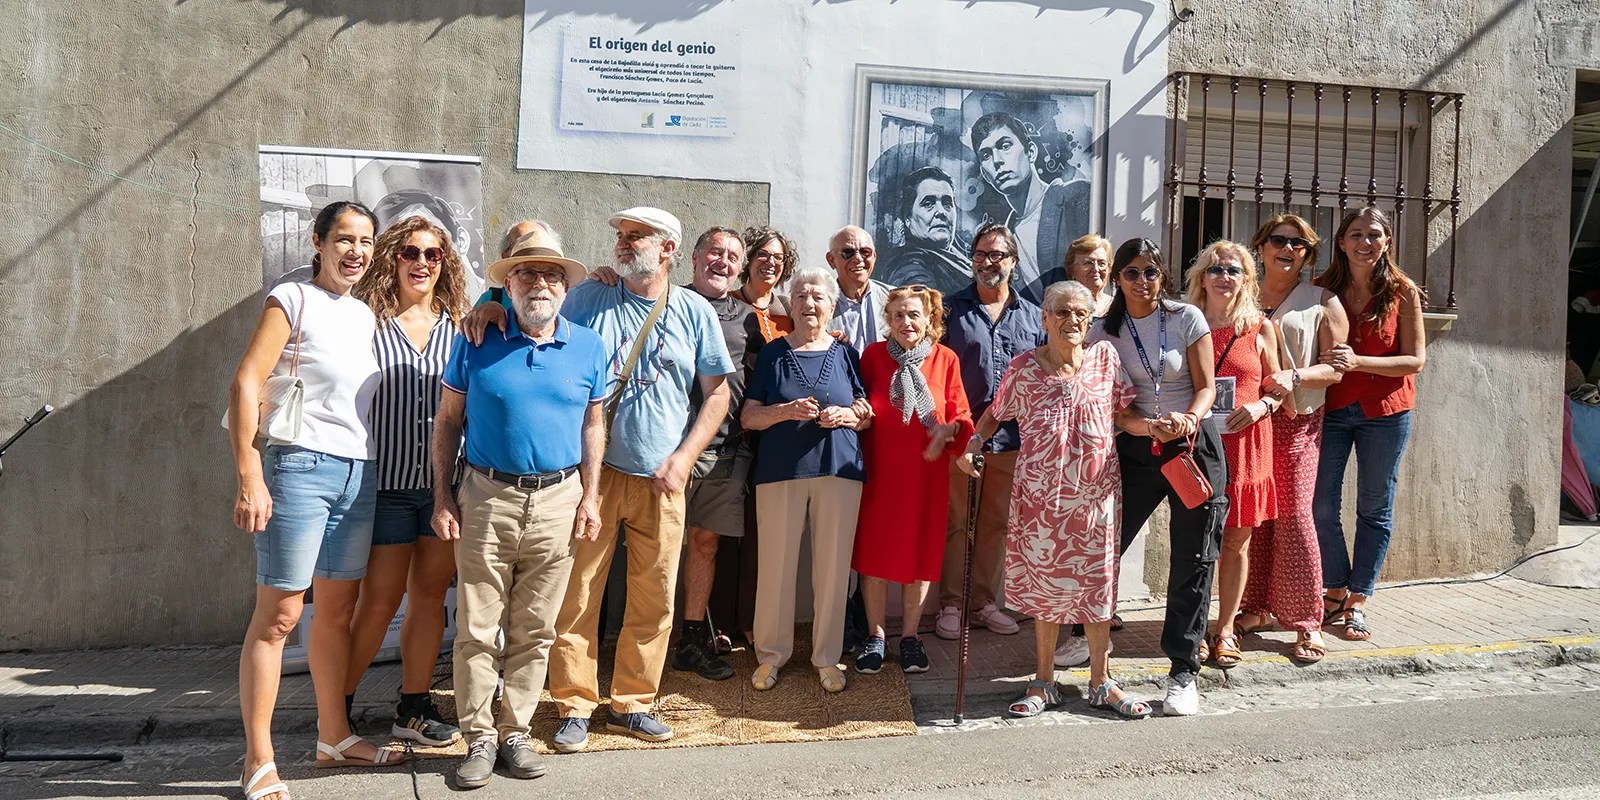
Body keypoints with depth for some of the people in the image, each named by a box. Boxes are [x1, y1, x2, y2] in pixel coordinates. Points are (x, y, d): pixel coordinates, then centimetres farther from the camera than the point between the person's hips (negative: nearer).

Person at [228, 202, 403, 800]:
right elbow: (245, 383, -11)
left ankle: (334, 736, 26)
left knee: (337, 610, 14)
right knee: (278, 615, -3)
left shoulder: (366, 315, 16)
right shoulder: (292, 301, -3)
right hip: (300, 466, -6)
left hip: (359, 475, 7)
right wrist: (250, 477, -18)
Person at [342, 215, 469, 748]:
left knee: (430, 596, 10)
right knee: (379, 601, 0)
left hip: (447, 482, 3)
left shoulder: (459, 327, 8)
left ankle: (413, 709, 23)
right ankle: (337, 705, 19)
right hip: (387, 483, -3)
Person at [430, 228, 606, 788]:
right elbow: (447, 422, 5)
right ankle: (479, 737, 15)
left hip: (558, 501, 1)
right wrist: (442, 497, -1)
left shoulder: (588, 347, 5)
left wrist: (590, 497, 3)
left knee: (535, 632, 9)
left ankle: (516, 733, 22)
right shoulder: (476, 342, 1)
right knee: (477, 630, 2)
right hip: (487, 497, -1)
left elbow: (593, 424, 11)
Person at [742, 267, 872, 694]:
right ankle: (771, 653, 16)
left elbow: (868, 415, 12)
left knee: (833, 565, 3)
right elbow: (748, 416, 4)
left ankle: (827, 657, 16)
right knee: (776, 563, 0)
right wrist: (787, 410, -13)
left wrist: (845, 415, -9)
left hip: (839, 470, 1)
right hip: (780, 469, -1)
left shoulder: (845, 353, 11)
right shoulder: (772, 353, 8)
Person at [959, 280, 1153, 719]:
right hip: (1040, 493, -1)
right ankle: (1045, 682, 22)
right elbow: (996, 413, 10)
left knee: (1097, 583, 8)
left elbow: (1121, 415, 9)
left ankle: (1101, 682, 23)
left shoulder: (1105, 356, 3)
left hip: (1096, 492, 1)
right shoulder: (1024, 366, -2)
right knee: (1044, 582, 7)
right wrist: (973, 445, -4)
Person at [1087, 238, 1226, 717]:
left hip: (1195, 444, -1)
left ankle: (1183, 672, 10)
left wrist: (1187, 420, -21)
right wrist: (1150, 426, -20)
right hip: (1137, 448, 2)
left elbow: (1205, 386, 0)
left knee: (1193, 561, 0)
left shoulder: (1187, 318, -1)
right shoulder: (1104, 333, 3)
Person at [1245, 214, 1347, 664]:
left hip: (1297, 421, -2)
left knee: (1293, 512, -10)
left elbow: (1336, 366, 2)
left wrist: (1294, 377, -16)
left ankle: (1307, 623, -3)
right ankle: (1256, 609, 13)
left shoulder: (1322, 301, 9)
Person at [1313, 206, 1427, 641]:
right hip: (1331, 409, 1)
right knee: (1321, 505, -1)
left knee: (1375, 508, 6)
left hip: (1385, 411, -1)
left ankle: (1357, 601, 17)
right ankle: (1335, 592, 18)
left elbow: (1415, 360, -6)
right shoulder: (1323, 290, 1)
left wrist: (1358, 362, -20)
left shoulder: (1403, 292, -3)